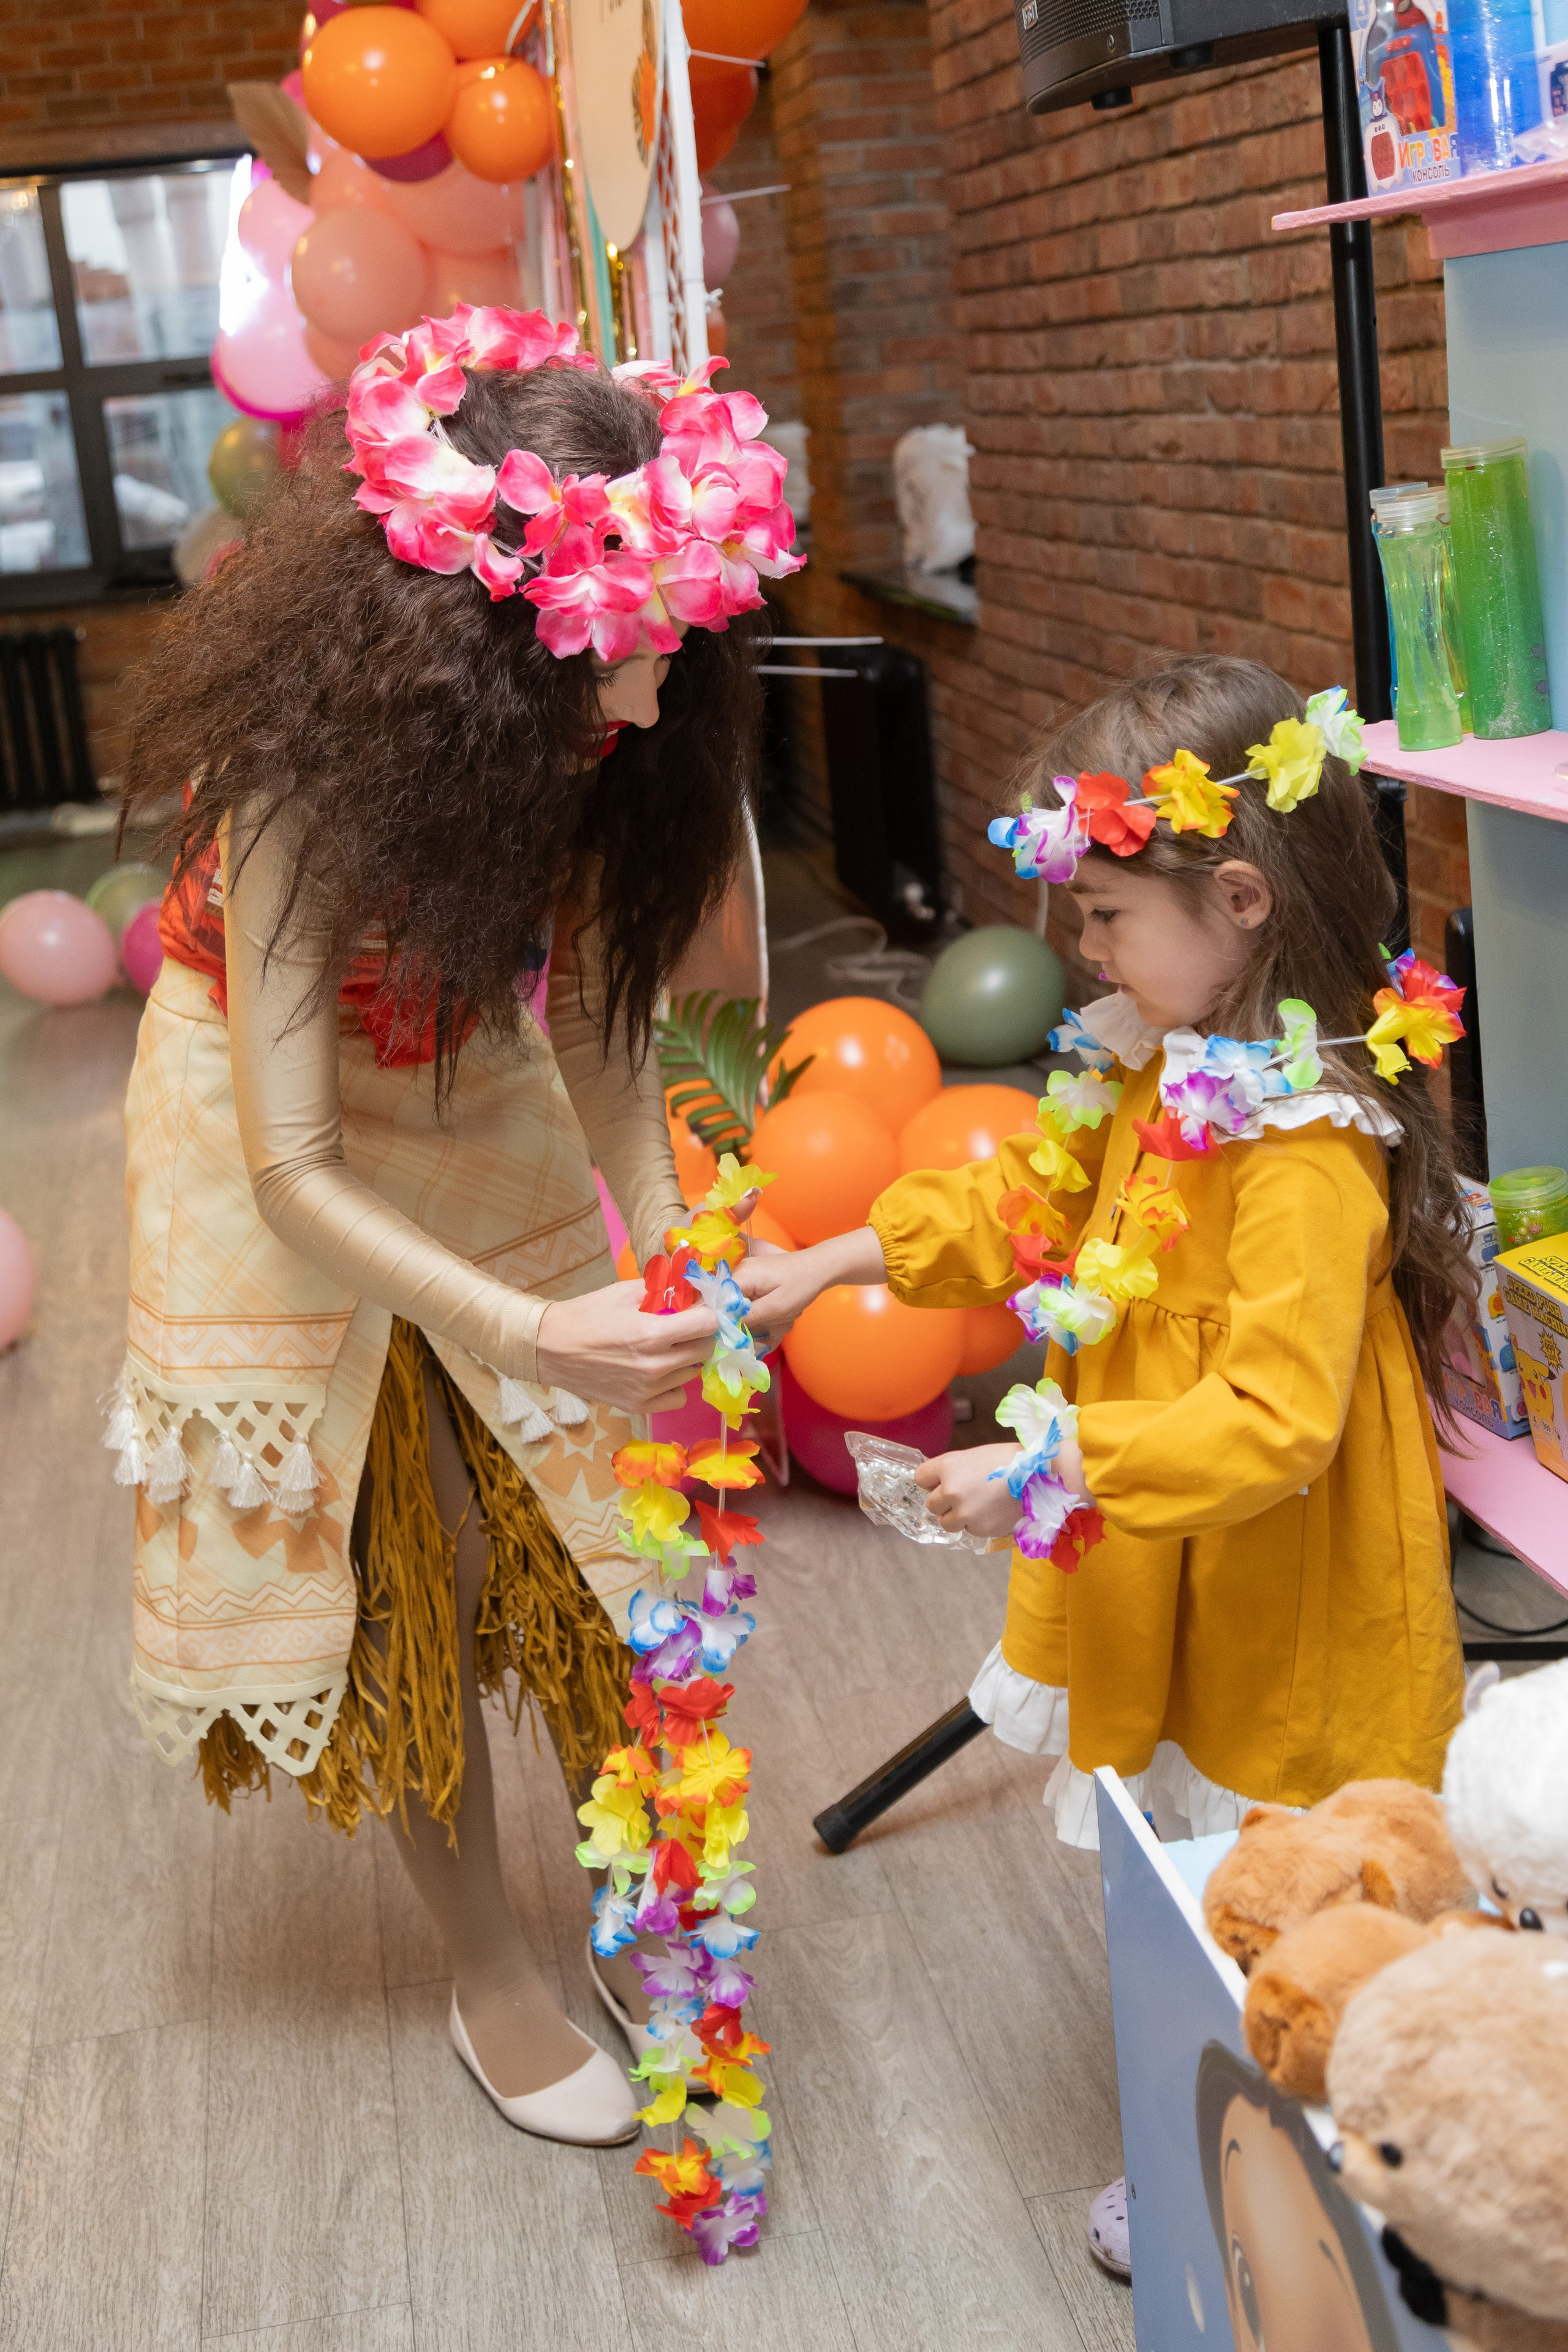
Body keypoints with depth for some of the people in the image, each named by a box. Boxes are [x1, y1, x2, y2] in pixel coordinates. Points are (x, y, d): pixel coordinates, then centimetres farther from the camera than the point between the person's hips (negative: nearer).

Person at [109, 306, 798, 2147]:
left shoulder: (587, 752, -20)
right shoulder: (306, 782, -35)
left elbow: (602, 1022, -12)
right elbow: (290, 1168, -33)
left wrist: (664, 1251, -25)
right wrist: (524, 1333, -42)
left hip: (489, 1131, 5)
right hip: (296, 1167, -4)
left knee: (587, 1527, 4)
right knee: (406, 1574, 4)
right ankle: (488, 1977, 23)